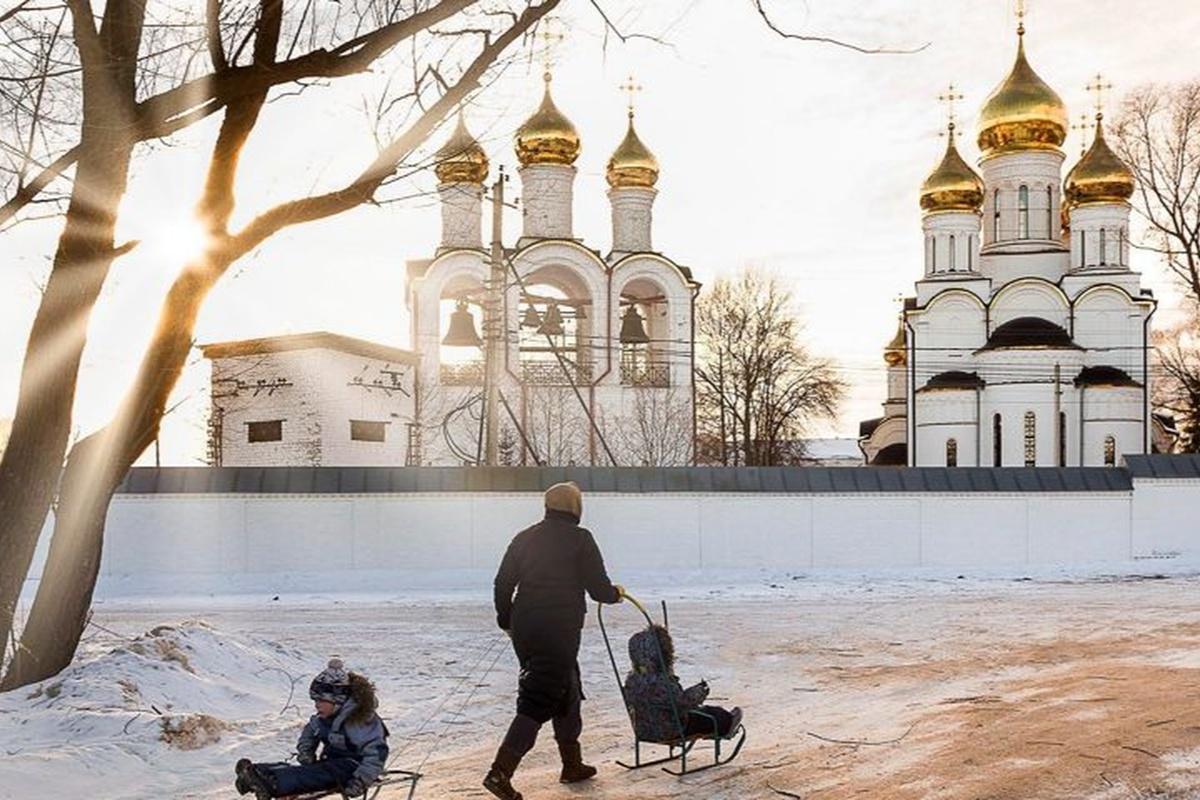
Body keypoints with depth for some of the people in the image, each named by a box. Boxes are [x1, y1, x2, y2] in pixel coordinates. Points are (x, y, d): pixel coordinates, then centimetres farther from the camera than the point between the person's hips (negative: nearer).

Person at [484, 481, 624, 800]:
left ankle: (573, 765, 31)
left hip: (524, 629, 7)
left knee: (567, 690, 21)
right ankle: (500, 772, -13)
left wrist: (507, 621, 24)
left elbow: (503, 583, 12)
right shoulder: (579, 538, -6)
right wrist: (616, 593, 17)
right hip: (559, 631, -7)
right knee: (539, 702, -5)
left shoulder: (524, 538, 10)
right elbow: (598, 588, -5)